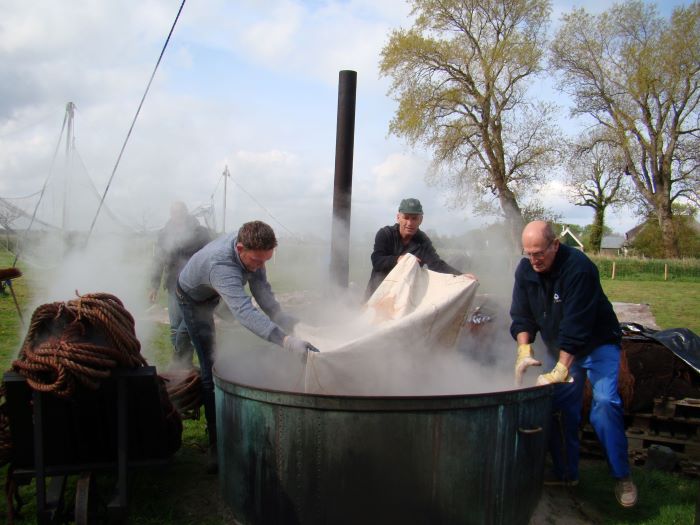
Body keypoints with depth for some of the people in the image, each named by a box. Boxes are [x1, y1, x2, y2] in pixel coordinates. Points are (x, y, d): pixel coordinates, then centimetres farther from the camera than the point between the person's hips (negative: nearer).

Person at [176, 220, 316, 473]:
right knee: (211, 369, -12)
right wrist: (286, 341, -76)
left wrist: (284, 319, -37)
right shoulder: (221, 264, -50)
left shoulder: (253, 248, -27)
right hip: (195, 299, -7)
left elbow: (262, 291, -22)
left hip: (219, 292, 7)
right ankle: (216, 442, -5)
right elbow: (245, 312, -64)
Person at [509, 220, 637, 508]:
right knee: (559, 407, 3)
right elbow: (521, 315, -4)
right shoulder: (525, 270, -8)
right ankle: (566, 473, 16)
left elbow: (577, 326, -32)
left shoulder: (578, 268, -29)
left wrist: (561, 369, -34)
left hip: (597, 343, -6)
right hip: (558, 347, 6)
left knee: (604, 402, -18)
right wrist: (524, 350, -18)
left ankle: (622, 476, -6)